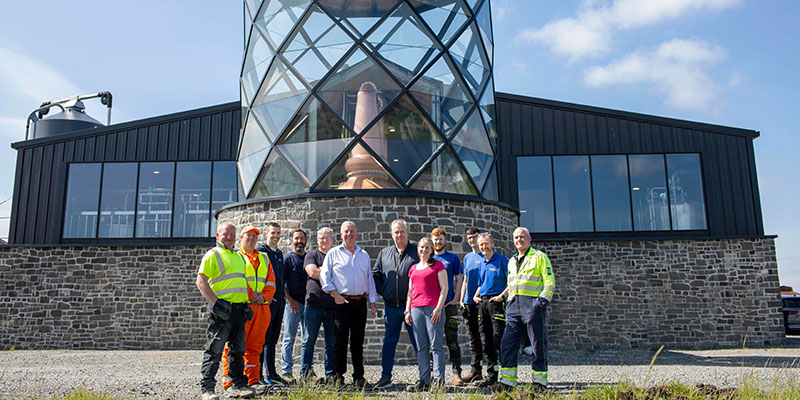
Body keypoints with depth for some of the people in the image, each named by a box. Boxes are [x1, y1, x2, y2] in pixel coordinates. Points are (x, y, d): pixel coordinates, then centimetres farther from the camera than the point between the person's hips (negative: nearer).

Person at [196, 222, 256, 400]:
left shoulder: (239, 256, 20)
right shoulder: (213, 255, -2)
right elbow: (201, 282, -10)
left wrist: (246, 304, 16)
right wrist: (215, 302, -17)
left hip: (240, 309, 7)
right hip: (222, 309, -7)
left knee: (238, 350, 11)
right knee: (214, 350, -4)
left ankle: (238, 385, 20)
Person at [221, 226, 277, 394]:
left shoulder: (264, 259, 21)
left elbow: (271, 282, 13)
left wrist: (264, 296, -5)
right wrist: (252, 296, -15)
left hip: (261, 307, 5)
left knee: (255, 346, 6)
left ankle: (253, 381, 10)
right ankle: (229, 382, 3)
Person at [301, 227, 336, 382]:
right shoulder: (311, 255, 9)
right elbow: (312, 272, -7)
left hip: (333, 305, 2)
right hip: (314, 304, -2)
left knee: (332, 342, 4)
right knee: (309, 340, 0)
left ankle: (330, 374, 10)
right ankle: (305, 372, 9)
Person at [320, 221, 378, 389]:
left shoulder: (364, 255, 15)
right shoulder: (333, 253, 4)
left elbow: (369, 279, 17)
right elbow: (324, 276, 1)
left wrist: (372, 302, 11)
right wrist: (335, 294, -9)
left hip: (360, 302, 3)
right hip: (342, 302, -3)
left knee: (358, 340, 7)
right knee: (341, 339, -5)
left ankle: (358, 376, 14)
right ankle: (338, 375, 3)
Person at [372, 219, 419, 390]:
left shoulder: (417, 251, 0)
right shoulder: (384, 253, 12)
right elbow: (375, 274, 18)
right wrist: (382, 291, 5)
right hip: (390, 306, 3)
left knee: (418, 342, 3)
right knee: (389, 341, 7)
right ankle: (385, 377, 14)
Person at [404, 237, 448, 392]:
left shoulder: (438, 265, 5)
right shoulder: (413, 269, 20)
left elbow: (444, 288, -2)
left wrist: (438, 308, -11)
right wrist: (407, 310, 13)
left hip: (433, 309, -5)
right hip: (416, 309, 5)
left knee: (435, 345, -6)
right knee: (421, 347, 5)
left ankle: (439, 379, -2)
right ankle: (424, 380, 8)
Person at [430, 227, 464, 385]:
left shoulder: (453, 258, 7)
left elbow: (459, 279, 6)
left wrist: (455, 299, -4)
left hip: (449, 304, -2)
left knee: (452, 340, -1)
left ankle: (457, 373, 3)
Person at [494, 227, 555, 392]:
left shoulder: (539, 257, 3)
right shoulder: (512, 261, 22)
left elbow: (549, 281, -3)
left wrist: (543, 300, -14)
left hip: (533, 305, -6)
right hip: (514, 307, 6)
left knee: (538, 345, 0)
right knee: (507, 343, 0)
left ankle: (540, 381, 9)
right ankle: (507, 381, 4)